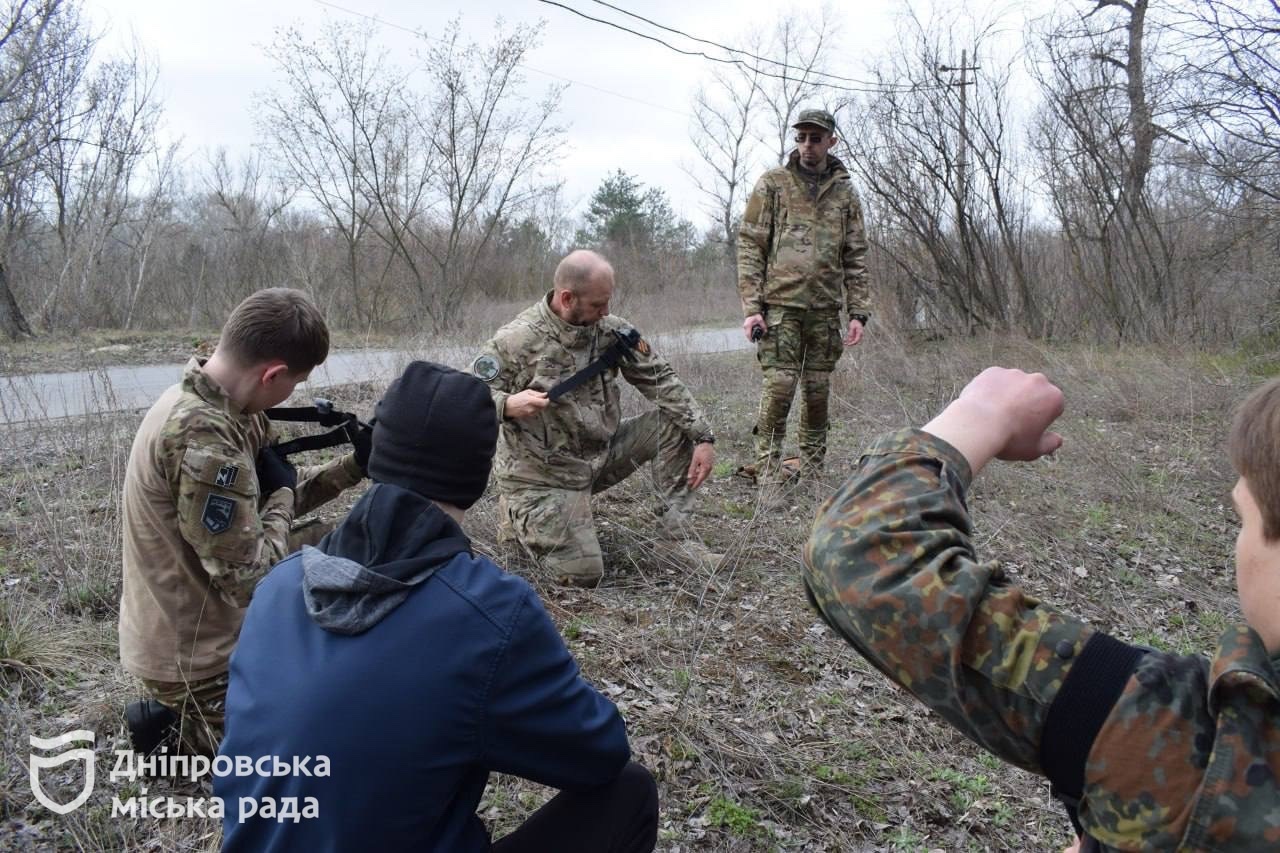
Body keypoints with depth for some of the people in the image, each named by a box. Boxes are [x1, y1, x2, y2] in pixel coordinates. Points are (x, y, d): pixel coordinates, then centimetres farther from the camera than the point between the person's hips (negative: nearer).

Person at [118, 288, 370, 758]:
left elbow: (265, 498, 8)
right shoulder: (202, 434, -33)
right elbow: (251, 578, -30)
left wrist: (356, 464, -4)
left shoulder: (223, 405, -3)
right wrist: (280, 492, -14)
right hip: (191, 652, -9)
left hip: (206, 631, 9)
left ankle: (173, 709, 23)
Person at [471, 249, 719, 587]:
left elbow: (661, 380, -1)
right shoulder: (518, 340, -18)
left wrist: (704, 438, -10)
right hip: (545, 473, -6)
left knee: (675, 422, -7)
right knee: (583, 573, -17)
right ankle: (520, 519, 13)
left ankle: (677, 534, -1)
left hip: (601, 454, 6)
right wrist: (508, 404, -37)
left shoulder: (612, 331, -3)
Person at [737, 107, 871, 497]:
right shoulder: (772, 183, 4)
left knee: (818, 393, 7)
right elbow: (749, 246, 0)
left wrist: (858, 312, 4)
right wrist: (751, 306, -9)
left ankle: (813, 477, 18)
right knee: (779, 388, -9)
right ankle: (768, 477, -1)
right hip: (781, 305, -3)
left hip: (826, 310, 3)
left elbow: (856, 258, 13)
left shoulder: (845, 192, 13)